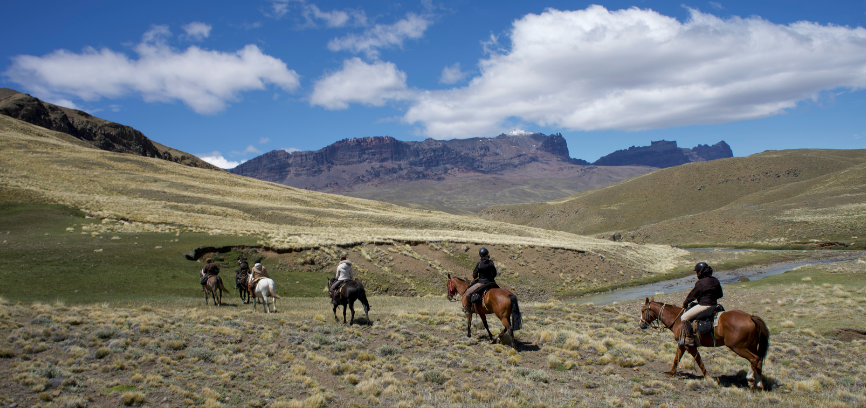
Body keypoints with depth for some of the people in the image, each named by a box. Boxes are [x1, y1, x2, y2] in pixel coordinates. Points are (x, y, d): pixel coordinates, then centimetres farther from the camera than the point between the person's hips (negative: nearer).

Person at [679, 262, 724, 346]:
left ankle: (689, 338, -10)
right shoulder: (715, 280, 7)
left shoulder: (700, 283, -16)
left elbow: (692, 295, -7)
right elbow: (720, 295, 17)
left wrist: (685, 303, 8)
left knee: (684, 317, -6)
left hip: (704, 306, -9)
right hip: (714, 304, 9)